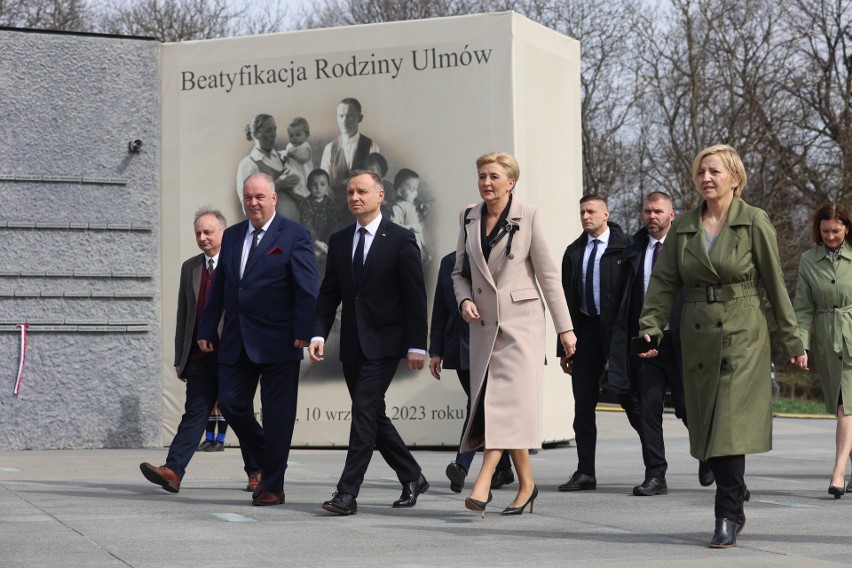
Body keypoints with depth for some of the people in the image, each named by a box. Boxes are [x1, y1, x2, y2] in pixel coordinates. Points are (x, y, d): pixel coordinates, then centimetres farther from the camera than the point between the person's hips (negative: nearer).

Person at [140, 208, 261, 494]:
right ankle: (172, 471, -14)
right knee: (194, 413, -4)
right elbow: (183, 315, 16)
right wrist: (180, 359, 11)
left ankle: (257, 472, 18)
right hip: (199, 357, 4)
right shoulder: (189, 267, 15)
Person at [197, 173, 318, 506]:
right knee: (230, 403, 1)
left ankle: (272, 486, 9)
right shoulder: (232, 236, 13)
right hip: (236, 341, 5)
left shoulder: (294, 236, -4)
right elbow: (219, 287, 16)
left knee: (277, 415, 0)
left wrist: (303, 332, -17)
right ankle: (268, 462, 23)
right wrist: (206, 330, 11)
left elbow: (307, 289, -9)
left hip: (278, 342, -5)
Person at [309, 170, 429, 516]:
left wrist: (416, 345, -10)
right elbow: (328, 293, 12)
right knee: (373, 416, 11)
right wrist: (319, 334, -1)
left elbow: (415, 296, -5)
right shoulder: (339, 241, 12)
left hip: (384, 343, -6)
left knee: (364, 412, -14)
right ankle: (412, 478, 27)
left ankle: (347, 493, -15)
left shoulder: (400, 240, -4)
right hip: (352, 344, 6)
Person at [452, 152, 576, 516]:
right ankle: (526, 484, 13)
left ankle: (483, 483, -22)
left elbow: (547, 274, -4)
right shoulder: (470, 220, 9)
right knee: (502, 403, 5)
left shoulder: (528, 217, -4)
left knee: (508, 398, -14)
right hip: (484, 322, 5)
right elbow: (459, 272, 17)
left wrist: (565, 327, -4)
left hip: (521, 319, -5)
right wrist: (464, 300, -5)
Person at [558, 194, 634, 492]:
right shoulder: (574, 252, 13)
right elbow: (567, 299, 14)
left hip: (617, 332, -5)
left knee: (629, 399, -1)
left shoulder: (624, 248, -3)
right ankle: (585, 472, 9)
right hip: (585, 331, 5)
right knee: (583, 404, 4)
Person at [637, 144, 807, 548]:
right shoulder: (683, 226, 9)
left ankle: (727, 517, -10)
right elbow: (664, 281, 7)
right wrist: (651, 325, -8)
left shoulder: (754, 222, -2)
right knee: (707, 428, 7)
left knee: (731, 426, -13)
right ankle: (734, 510, 20)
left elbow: (775, 284, 0)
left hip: (742, 336, -5)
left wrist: (791, 340, 1)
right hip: (698, 337, 5)